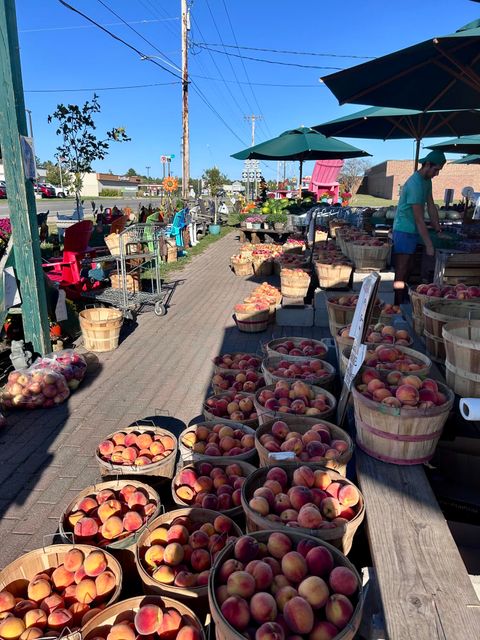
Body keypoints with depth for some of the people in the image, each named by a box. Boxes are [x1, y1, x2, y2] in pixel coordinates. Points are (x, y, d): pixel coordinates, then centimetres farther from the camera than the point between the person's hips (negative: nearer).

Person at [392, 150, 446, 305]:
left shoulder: (427, 181, 10)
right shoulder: (415, 184, -21)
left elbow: (431, 206, 14)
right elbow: (419, 219, -22)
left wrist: (439, 230, 12)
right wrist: (429, 245, -21)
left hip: (413, 232, 10)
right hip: (404, 232, -10)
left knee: (407, 270, 14)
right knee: (400, 274, -8)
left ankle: (402, 303, 22)